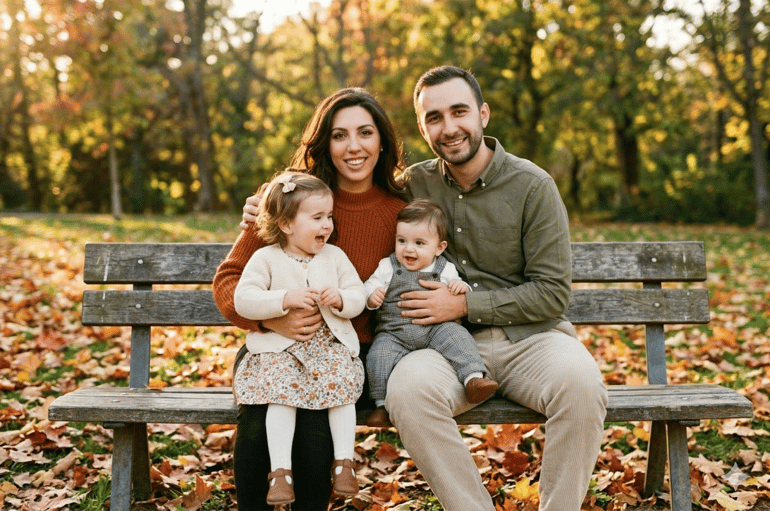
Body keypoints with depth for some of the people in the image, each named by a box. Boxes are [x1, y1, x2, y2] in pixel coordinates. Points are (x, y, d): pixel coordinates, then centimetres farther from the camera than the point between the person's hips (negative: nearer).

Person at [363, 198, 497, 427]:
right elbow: (369, 287, 12)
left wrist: (461, 288, -9)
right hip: (394, 333, 0)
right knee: (379, 354, -25)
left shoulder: (445, 269, 9)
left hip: (436, 328, 0)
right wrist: (371, 297, -12)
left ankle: (473, 378, -34)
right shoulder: (388, 266, 10)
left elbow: (461, 299, 14)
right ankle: (383, 404, -15)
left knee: (456, 336, -28)